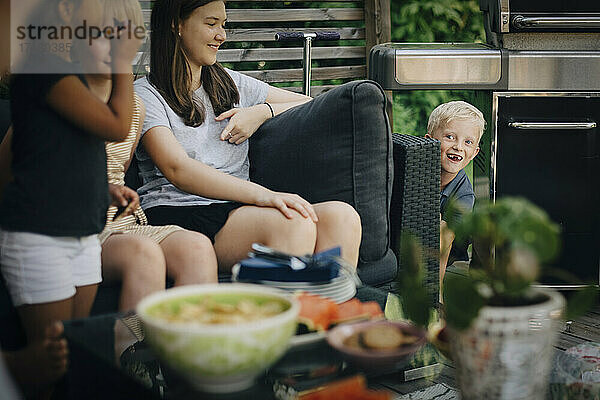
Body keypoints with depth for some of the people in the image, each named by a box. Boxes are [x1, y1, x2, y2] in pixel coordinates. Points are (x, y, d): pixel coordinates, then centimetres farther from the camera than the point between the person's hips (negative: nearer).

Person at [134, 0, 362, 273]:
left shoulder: (231, 84, 22)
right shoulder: (145, 95, 3)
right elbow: (177, 169, -14)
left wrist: (263, 112, 5)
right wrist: (262, 194, -26)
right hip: (175, 215, -5)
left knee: (341, 216, -24)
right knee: (293, 221, -33)